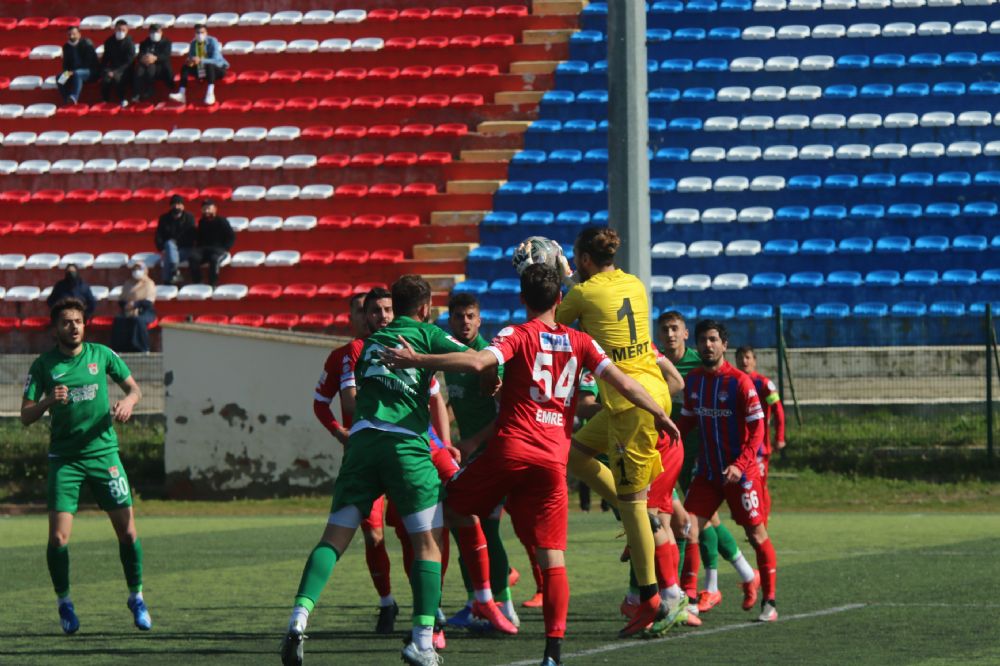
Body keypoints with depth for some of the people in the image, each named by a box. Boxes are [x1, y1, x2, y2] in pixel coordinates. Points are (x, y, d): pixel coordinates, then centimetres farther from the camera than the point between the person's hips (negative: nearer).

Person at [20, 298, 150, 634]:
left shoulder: (101, 355, 3)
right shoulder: (43, 365, -1)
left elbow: (133, 387, 15)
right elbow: (26, 416, -2)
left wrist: (128, 401, -8)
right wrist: (48, 401, -22)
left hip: (103, 452, 1)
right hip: (64, 458, -1)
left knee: (127, 531, -2)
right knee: (58, 537, -10)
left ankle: (136, 598, 17)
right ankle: (64, 603, 10)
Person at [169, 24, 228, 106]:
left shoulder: (212, 41, -18)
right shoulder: (193, 43, -1)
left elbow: (215, 60, -28)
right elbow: (190, 58, 1)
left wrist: (200, 61, -42)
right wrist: (189, 61, -25)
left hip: (217, 69, -5)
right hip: (201, 71, 5)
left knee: (209, 65, -38)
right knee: (185, 67, -12)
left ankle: (210, 94, -42)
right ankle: (181, 94, -22)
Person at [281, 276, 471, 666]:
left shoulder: (372, 342, 26)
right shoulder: (426, 334, 11)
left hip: (362, 439, 4)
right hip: (404, 441, -4)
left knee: (335, 538, 3)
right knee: (428, 542, 2)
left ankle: (299, 618, -17)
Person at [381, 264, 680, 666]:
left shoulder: (518, 335, 1)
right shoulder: (581, 343, 12)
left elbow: (477, 362, -15)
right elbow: (622, 383, 8)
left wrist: (416, 360, -13)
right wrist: (659, 414, 22)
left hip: (511, 448, -3)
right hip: (554, 459, 3)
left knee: (453, 505, 22)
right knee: (553, 557, 0)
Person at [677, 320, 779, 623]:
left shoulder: (740, 382, -12)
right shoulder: (693, 380, 5)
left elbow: (757, 428, -12)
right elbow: (687, 421, 16)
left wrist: (740, 465, -22)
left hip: (740, 471, -5)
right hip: (707, 471, 5)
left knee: (756, 533, 1)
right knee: (689, 528, -8)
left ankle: (769, 601, 14)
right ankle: (687, 597, -4)